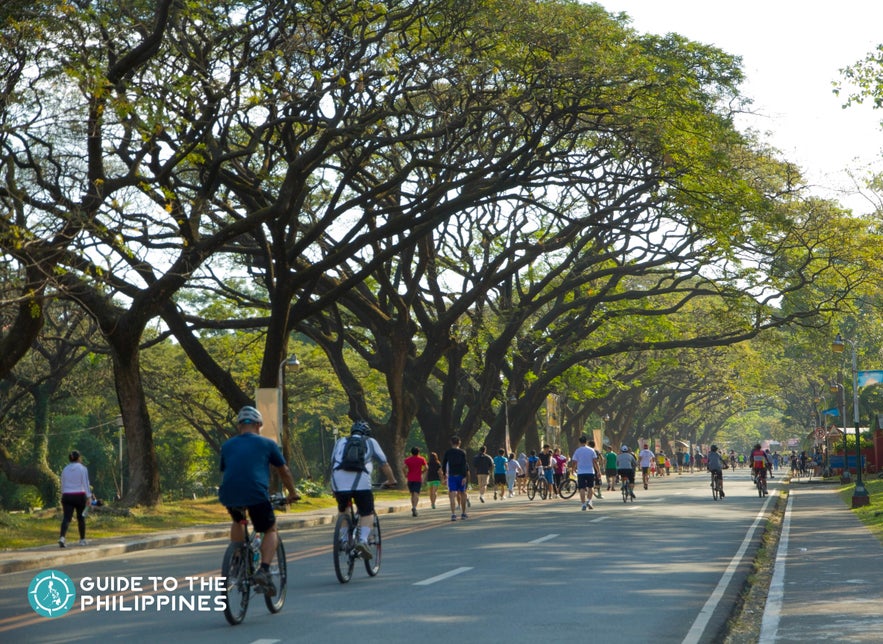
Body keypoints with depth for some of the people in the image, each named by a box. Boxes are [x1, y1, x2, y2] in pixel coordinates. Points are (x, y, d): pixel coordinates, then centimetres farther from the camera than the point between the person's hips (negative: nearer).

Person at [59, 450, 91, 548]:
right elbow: (86, 483, -10)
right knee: (81, 517, 15)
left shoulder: (65, 469, 7)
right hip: (80, 496, -2)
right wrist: (88, 496, -7)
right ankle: (82, 540, 23)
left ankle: (61, 538, -29)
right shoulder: (82, 468, -5)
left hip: (67, 496, 2)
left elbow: (63, 485, 12)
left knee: (66, 518, -7)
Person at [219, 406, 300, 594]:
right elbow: (284, 471, 23)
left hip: (229, 495, 3)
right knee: (270, 531, 17)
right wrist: (292, 493, 38)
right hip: (256, 494, -3)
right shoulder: (266, 444, 15)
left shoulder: (227, 446, 22)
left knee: (237, 521, 34)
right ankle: (264, 570, -4)